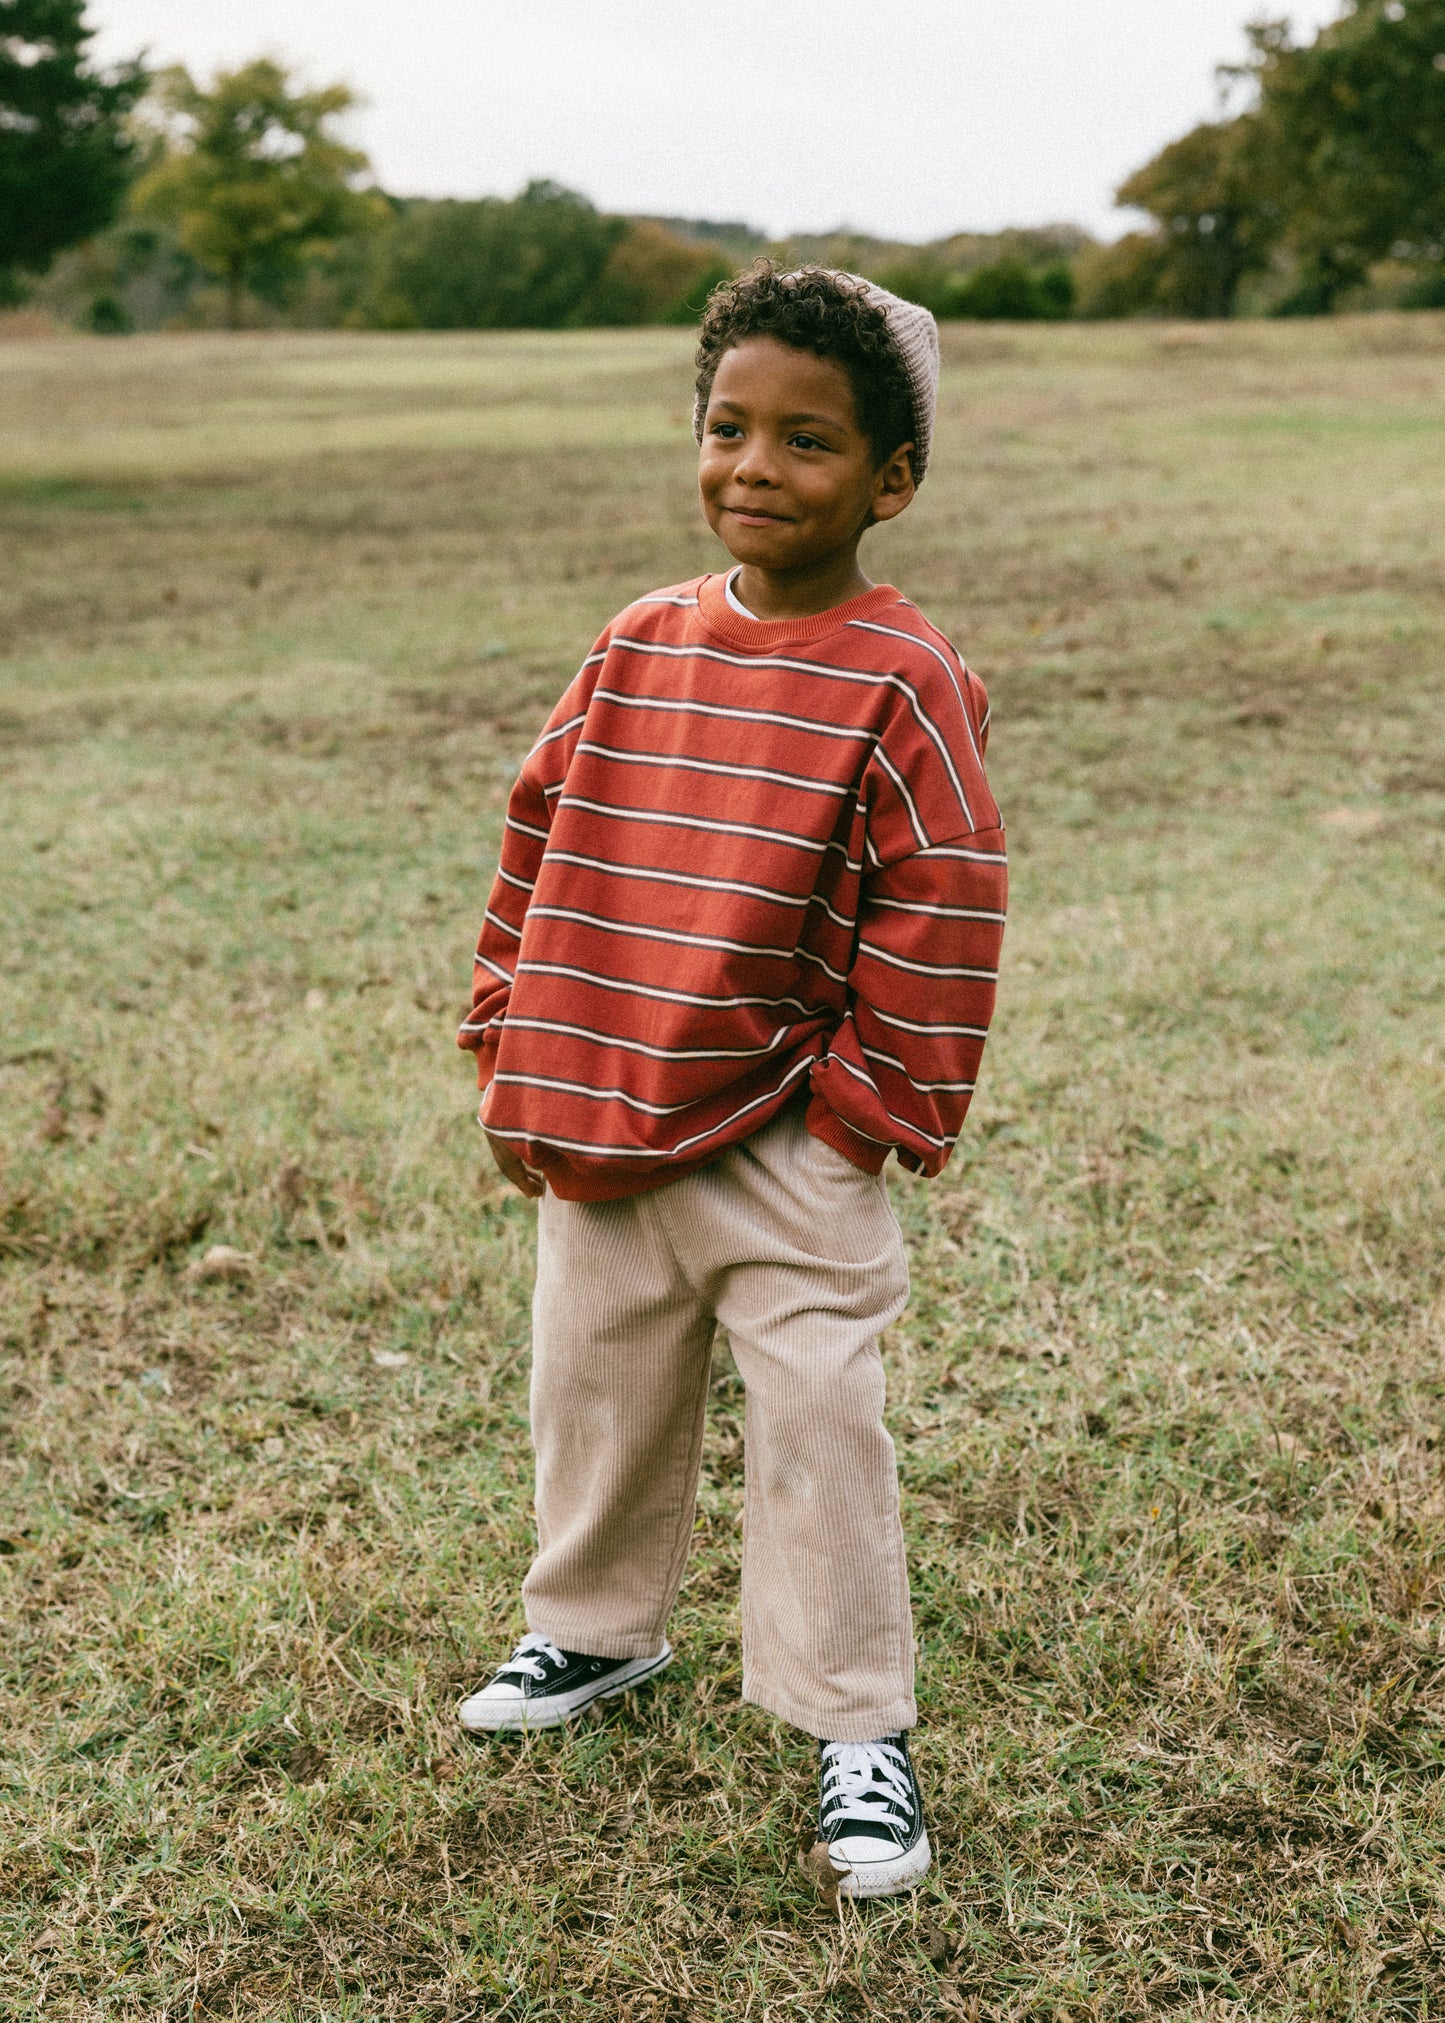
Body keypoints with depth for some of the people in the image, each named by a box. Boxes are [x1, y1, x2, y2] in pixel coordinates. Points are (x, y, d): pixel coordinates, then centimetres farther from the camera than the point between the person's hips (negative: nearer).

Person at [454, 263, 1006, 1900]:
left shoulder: (902, 683, -12)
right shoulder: (637, 649, 4)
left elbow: (942, 912, -13)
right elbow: (540, 841, 10)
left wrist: (868, 1113, -12)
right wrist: (514, 1062, 6)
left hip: (783, 1151, -5)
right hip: (593, 1135, 6)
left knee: (818, 1425, -1)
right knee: (594, 1392, 19)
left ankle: (857, 1729, 15)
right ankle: (596, 1628, 43)